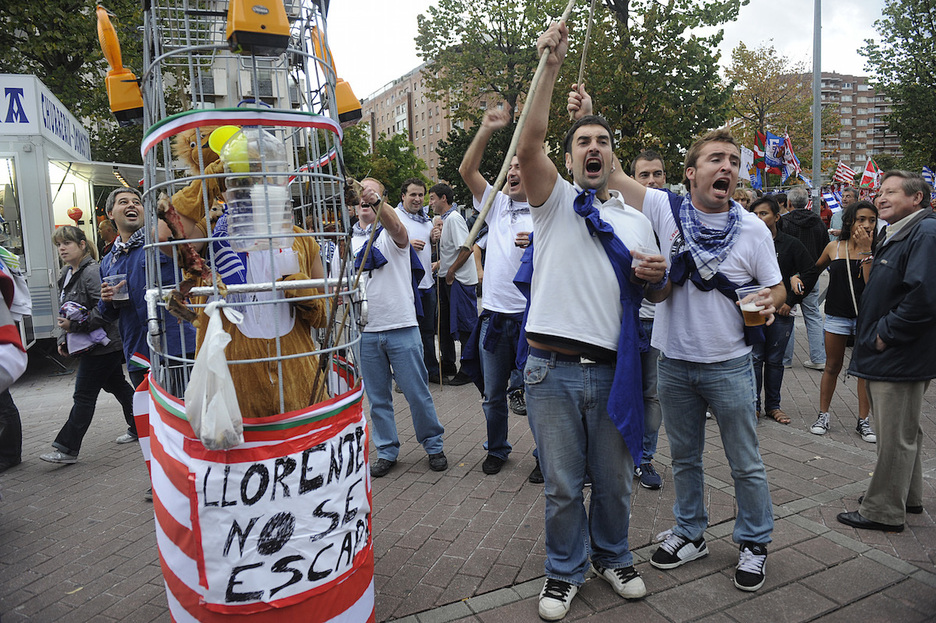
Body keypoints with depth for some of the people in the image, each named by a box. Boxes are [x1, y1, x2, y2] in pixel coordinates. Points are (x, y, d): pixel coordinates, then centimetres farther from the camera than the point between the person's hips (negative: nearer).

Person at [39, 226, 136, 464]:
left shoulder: (93, 272, -17)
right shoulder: (66, 274, 14)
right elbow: (65, 310, 22)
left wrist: (74, 325, -21)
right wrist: (63, 338, 13)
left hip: (101, 345, -10)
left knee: (84, 396, -4)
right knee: (116, 385, 19)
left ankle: (67, 448, 2)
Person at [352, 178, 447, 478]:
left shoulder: (392, 234, -1)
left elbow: (397, 228, -27)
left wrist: (376, 201, -45)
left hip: (401, 327, -3)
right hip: (365, 331, 4)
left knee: (417, 391, 4)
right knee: (377, 397, 11)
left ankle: (433, 445, 22)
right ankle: (386, 450, 26)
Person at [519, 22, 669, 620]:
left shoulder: (637, 220, 13)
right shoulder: (554, 201, 3)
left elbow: (656, 294, 19)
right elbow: (529, 145, -16)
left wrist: (658, 276, -5)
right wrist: (551, 65, -19)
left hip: (613, 370, 3)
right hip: (553, 370, -2)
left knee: (615, 480, 16)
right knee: (563, 484, 10)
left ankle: (614, 556, 41)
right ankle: (566, 570, 32)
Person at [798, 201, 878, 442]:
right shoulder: (834, 247, 1)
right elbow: (815, 270, 20)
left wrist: (865, 250, -20)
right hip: (837, 316, 1)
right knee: (832, 367, 10)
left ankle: (863, 420, 18)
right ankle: (823, 415, 21)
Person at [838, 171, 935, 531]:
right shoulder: (899, 235, 17)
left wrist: (886, 333, -21)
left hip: (901, 360, -11)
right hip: (889, 357, 11)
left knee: (896, 437, 0)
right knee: (903, 432, 21)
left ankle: (883, 511, 11)